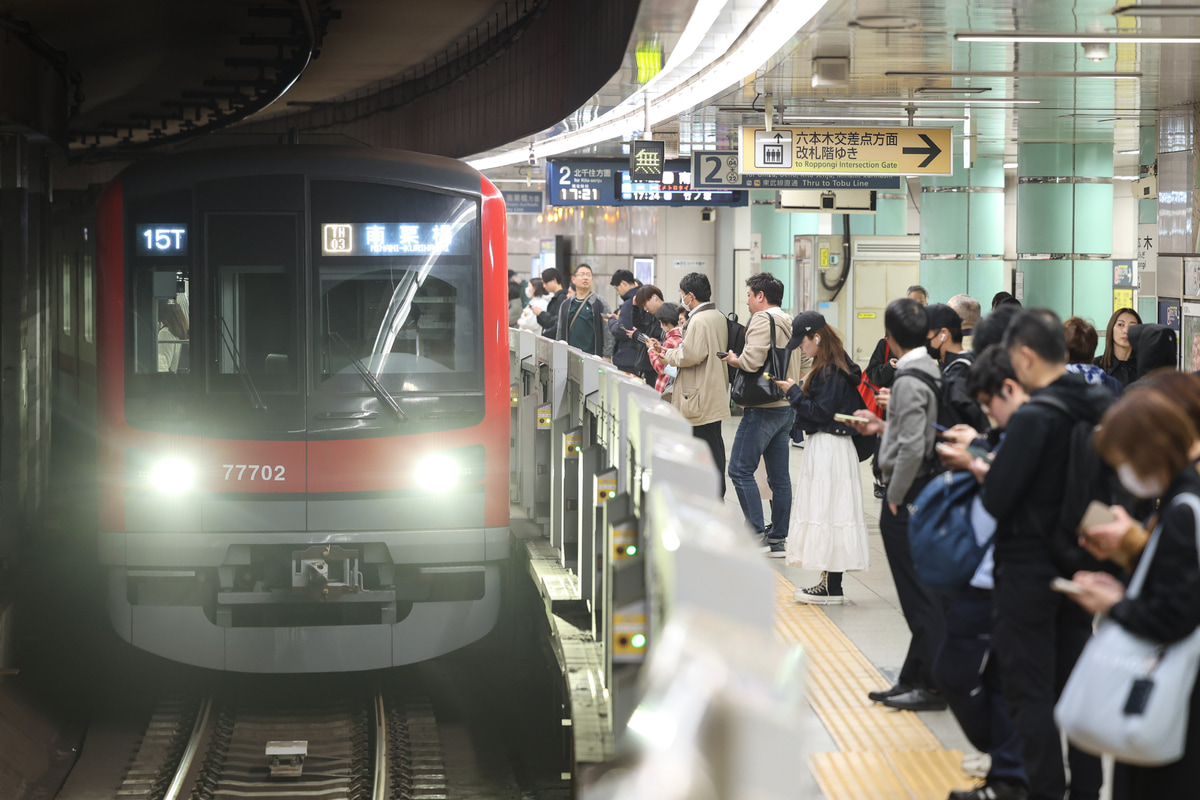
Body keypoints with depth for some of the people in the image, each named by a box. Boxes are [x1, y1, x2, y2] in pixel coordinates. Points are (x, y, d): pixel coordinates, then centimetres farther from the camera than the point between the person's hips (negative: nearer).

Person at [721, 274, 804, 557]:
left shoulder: (762, 319, -12)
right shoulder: (790, 323, 14)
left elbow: (751, 360, -23)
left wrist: (733, 359, -4)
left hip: (763, 409, -9)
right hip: (787, 406, 9)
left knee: (740, 470, -5)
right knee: (779, 475, 10)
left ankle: (757, 534, -9)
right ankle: (778, 538, 13)